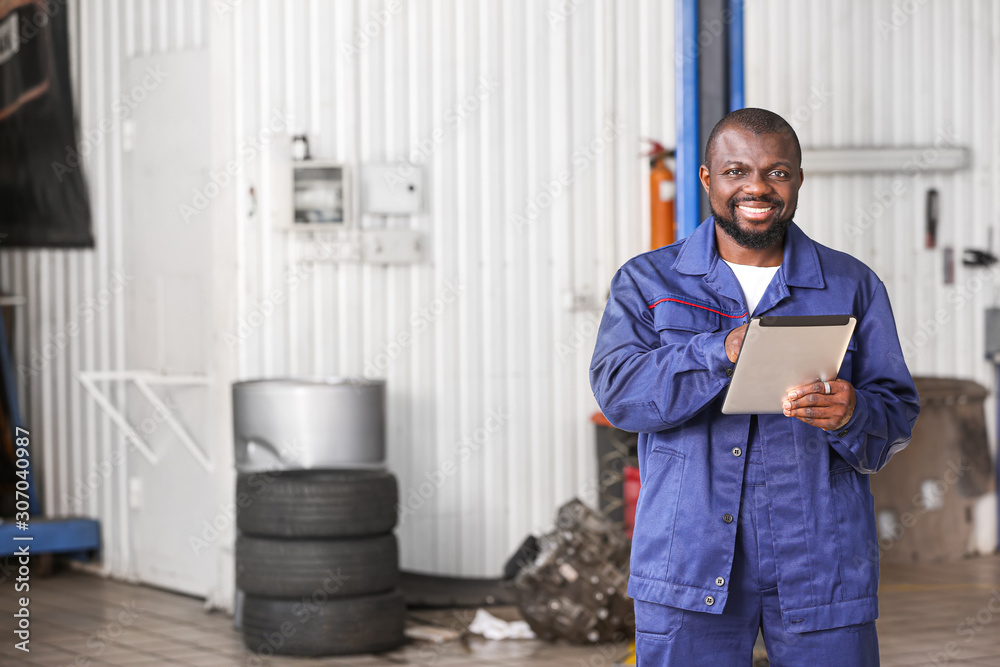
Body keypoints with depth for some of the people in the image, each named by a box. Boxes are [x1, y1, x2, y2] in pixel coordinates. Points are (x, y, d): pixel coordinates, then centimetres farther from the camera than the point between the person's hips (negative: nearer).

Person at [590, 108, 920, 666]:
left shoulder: (853, 286, 9)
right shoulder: (647, 283, 7)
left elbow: (897, 415, 4)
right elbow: (620, 391, -9)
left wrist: (851, 416, -20)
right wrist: (722, 352, -25)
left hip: (821, 565, 1)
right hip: (690, 562, -1)